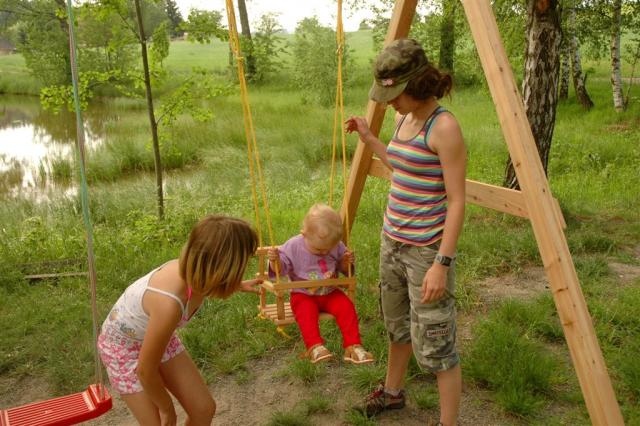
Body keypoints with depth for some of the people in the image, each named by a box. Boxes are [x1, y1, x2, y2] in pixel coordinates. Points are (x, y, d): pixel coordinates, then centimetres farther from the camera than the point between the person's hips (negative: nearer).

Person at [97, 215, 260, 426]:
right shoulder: (168, 304, -43)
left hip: (156, 335, 6)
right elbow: (146, 371, -27)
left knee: (204, 409, 6)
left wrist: (240, 286, 10)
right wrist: (167, 409, -11)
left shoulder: (195, 272, -22)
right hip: (123, 345, -6)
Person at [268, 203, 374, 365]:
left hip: (330, 292, 2)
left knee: (347, 307, -21)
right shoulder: (293, 246, -13)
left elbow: (342, 269, 10)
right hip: (303, 295, -2)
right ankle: (315, 346, -35)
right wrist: (275, 260, -29)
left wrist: (346, 263, -14)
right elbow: (280, 268, -7)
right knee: (306, 312, -32)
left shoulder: (337, 246, -5)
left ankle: (353, 346, -19)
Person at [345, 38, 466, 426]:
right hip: (393, 242, 9)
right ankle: (392, 391, 46)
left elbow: (456, 202, -19)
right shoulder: (404, 119, 6)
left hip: (426, 250, -9)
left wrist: (442, 262, -23)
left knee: (435, 344, -1)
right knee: (398, 324, 25)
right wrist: (369, 139, 15)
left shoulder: (444, 127, -18)